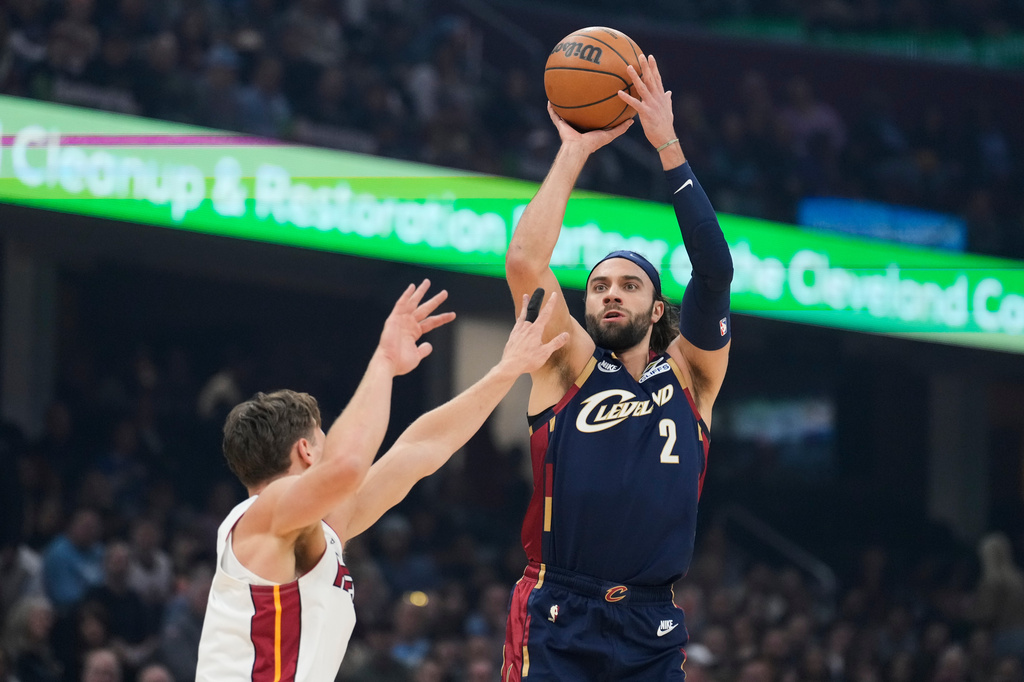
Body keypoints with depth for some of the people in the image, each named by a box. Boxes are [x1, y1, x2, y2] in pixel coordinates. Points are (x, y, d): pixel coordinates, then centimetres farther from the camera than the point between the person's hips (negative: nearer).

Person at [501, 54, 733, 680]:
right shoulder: (571, 367, 8)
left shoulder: (689, 375, 12)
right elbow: (525, 263, -6)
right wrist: (574, 152, -2)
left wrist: (669, 148, -3)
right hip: (558, 625, -2)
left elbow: (715, 272, -1)